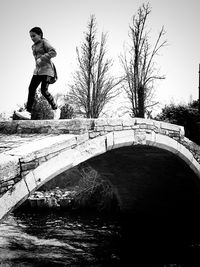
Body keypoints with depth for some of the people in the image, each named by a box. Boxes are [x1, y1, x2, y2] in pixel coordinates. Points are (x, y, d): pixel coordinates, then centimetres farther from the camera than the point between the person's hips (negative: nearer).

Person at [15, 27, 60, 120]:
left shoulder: (44, 42, -2)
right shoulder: (34, 46, 21)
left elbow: (53, 52, -15)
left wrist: (41, 58, -21)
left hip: (46, 69, -7)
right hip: (37, 70, 8)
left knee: (44, 90, -17)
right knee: (31, 88, -9)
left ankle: (56, 109, 0)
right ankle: (28, 112, -16)